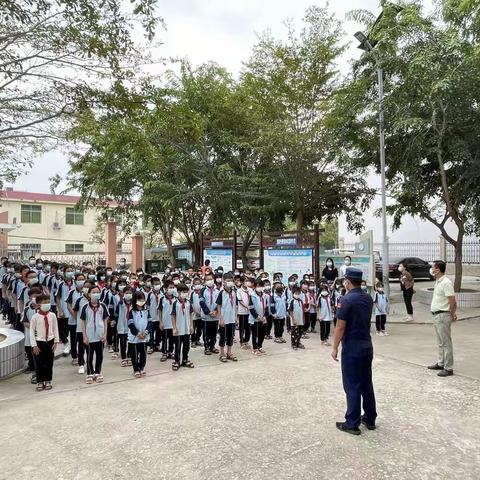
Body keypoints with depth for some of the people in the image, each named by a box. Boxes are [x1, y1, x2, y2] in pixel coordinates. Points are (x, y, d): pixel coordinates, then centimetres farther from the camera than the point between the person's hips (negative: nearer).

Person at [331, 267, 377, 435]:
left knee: (352, 386, 0)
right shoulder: (368, 299, 5)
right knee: (367, 383, 16)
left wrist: (335, 348, -7)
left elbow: (340, 327, -17)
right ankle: (370, 419, 26)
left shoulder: (347, 300, -17)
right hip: (367, 345, 7)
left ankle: (352, 424, 8)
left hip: (352, 347, -7)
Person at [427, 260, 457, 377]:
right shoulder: (438, 281, 11)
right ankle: (440, 363, 30)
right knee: (441, 342, 19)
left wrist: (452, 314, -10)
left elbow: (453, 301, -20)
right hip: (436, 315, 10)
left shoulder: (446, 282, -19)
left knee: (446, 343, -1)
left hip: (443, 316, -10)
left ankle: (448, 368, 6)